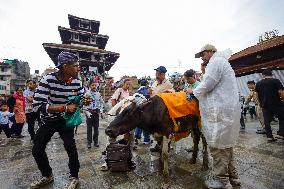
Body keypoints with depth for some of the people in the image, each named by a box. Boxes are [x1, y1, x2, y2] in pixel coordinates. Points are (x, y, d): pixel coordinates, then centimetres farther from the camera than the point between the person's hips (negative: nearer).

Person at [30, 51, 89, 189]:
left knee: (70, 146, -11)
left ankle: (74, 178, 13)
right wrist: (65, 108, -38)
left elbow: (81, 99, 0)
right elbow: (37, 105, -30)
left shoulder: (76, 82, -14)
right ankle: (47, 176, 35)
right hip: (48, 120, 0)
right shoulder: (48, 79, -24)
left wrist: (85, 101, -25)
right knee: (37, 150, 8)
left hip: (65, 119, 0)